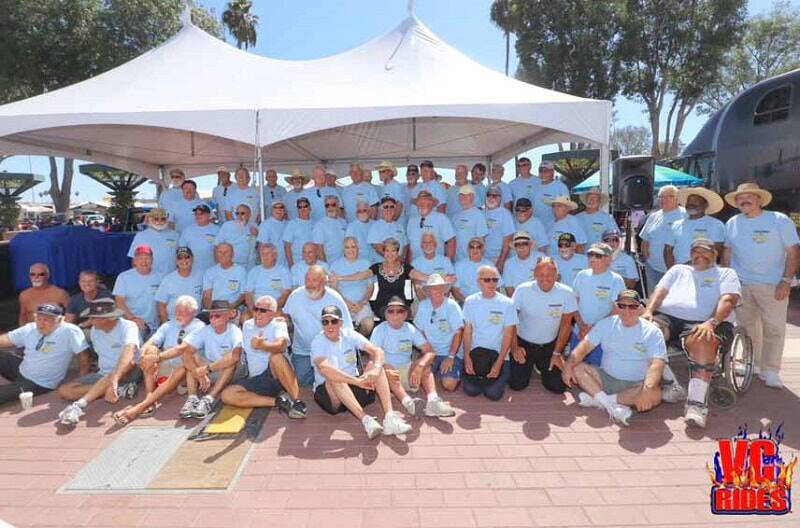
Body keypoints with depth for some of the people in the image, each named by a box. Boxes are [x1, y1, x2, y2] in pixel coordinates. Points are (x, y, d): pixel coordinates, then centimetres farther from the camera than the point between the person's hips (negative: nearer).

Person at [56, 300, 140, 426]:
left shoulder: (128, 326, -18)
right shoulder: (94, 330, 5)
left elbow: (129, 352, -36)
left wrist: (114, 379, -51)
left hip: (128, 374, -7)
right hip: (102, 375, 7)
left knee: (128, 363, -40)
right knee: (64, 390, -10)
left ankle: (79, 405, -46)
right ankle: (118, 390, -25)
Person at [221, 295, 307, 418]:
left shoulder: (278, 324, -3)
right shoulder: (247, 325, 14)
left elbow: (282, 345, -26)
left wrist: (262, 346, -45)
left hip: (277, 376, -5)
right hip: (255, 380, 5)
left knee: (276, 356, -36)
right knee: (227, 395, -20)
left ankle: (297, 400, -29)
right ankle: (278, 401, -21)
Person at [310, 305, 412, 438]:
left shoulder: (349, 334, -2)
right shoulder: (318, 342, -12)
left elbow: (378, 352, -13)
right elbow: (324, 368, -32)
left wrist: (375, 369, -36)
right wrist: (356, 380, -39)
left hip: (353, 388, 4)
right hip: (328, 393, -4)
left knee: (374, 365, -18)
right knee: (334, 378, -34)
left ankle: (389, 416, -32)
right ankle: (365, 419, -42)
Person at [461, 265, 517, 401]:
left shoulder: (507, 303, -7)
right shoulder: (470, 301, 0)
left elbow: (508, 336, -6)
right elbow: (467, 331, 1)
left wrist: (499, 363, -13)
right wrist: (467, 357, -9)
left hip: (498, 354, -1)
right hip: (475, 353, 1)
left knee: (493, 393, -14)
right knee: (471, 390, -12)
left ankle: (501, 373, 18)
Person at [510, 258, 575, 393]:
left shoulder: (566, 293, -15)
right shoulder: (522, 290, -19)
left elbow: (566, 324, -4)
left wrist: (557, 353, -2)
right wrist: (514, 348, -12)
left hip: (550, 345, 1)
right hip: (524, 343, -1)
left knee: (558, 387, -2)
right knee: (516, 384, -6)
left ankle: (543, 367, 29)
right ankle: (528, 366, 27)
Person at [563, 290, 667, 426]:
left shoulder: (652, 332, -7)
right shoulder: (606, 324, 2)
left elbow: (657, 364, -21)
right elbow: (585, 346, -5)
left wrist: (647, 389, -39)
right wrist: (568, 366, -23)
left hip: (635, 385, -3)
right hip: (606, 378, 3)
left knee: (654, 395, -34)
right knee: (576, 367, -18)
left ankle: (598, 399, -25)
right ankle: (610, 404, -27)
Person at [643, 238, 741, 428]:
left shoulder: (726, 273, 21)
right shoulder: (678, 270, 31)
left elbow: (728, 301, 2)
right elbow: (660, 292, 17)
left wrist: (711, 323, -18)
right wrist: (649, 311, -5)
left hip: (704, 322, -3)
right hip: (667, 317, 3)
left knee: (702, 342, -38)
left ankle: (697, 403, -38)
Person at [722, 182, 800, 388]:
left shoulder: (780, 221, -3)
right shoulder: (732, 223, 7)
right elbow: (727, 253, 13)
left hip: (773, 285, -3)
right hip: (741, 285, 3)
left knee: (774, 328, -2)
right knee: (746, 326, 12)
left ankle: (770, 371, 7)